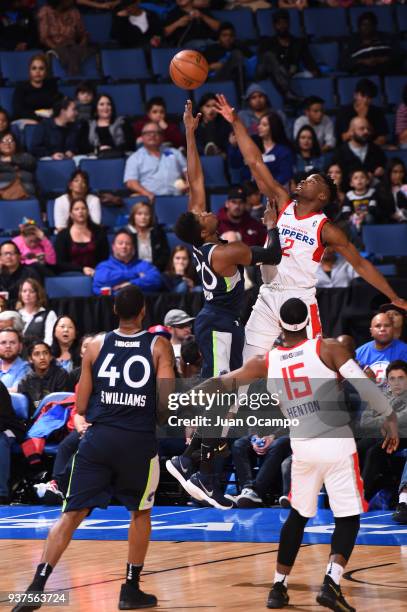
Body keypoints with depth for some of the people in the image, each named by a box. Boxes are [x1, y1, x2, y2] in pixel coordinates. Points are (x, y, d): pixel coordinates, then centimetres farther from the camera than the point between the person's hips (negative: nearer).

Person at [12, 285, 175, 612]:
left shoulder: (96, 345, 7)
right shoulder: (159, 346, 1)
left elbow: (81, 407, 8)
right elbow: (167, 402, -7)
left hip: (99, 438, 1)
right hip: (139, 440, -1)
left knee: (72, 514, 3)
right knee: (140, 512, 21)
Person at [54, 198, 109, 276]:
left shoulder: (98, 232, 12)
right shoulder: (63, 235, 6)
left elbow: (105, 257, 8)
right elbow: (60, 263, -1)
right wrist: (82, 269, -14)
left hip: (95, 274, 2)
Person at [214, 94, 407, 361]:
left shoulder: (326, 229, -3)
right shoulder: (284, 204, 7)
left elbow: (360, 263, 1)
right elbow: (255, 162, 6)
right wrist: (236, 123, 2)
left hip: (300, 299, -4)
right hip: (268, 297, 4)